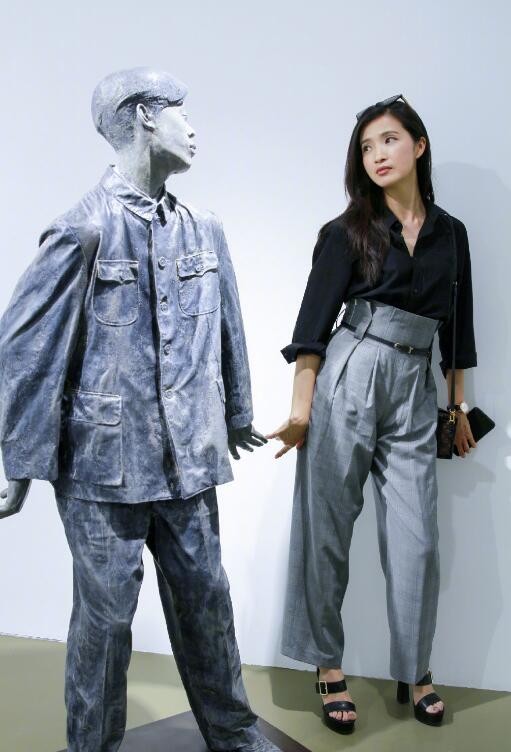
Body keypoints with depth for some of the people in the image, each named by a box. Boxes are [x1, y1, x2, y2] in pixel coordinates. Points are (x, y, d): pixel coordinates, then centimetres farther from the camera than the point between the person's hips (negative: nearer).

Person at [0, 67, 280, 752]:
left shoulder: (204, 231, 7)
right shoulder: (84, 229, -11)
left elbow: (227, 330, 17)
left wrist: (237, 415, 24)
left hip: (187, 459, 6)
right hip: (105, 462, -5)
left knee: (205, 597, 16)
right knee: (106, 612, 8)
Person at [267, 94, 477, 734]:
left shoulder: (450, 233, 14)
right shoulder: (348, 232, 3)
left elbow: (456, 327, 18)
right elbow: (315, 320, -3)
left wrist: (460, 407, 19)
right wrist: (302, 405, -11)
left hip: (414, 391, 3)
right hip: (348, 377, -2)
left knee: (417, 538, 3)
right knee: (327, 526, 2)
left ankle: (414, 671, 23)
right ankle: (327, 664, 20)